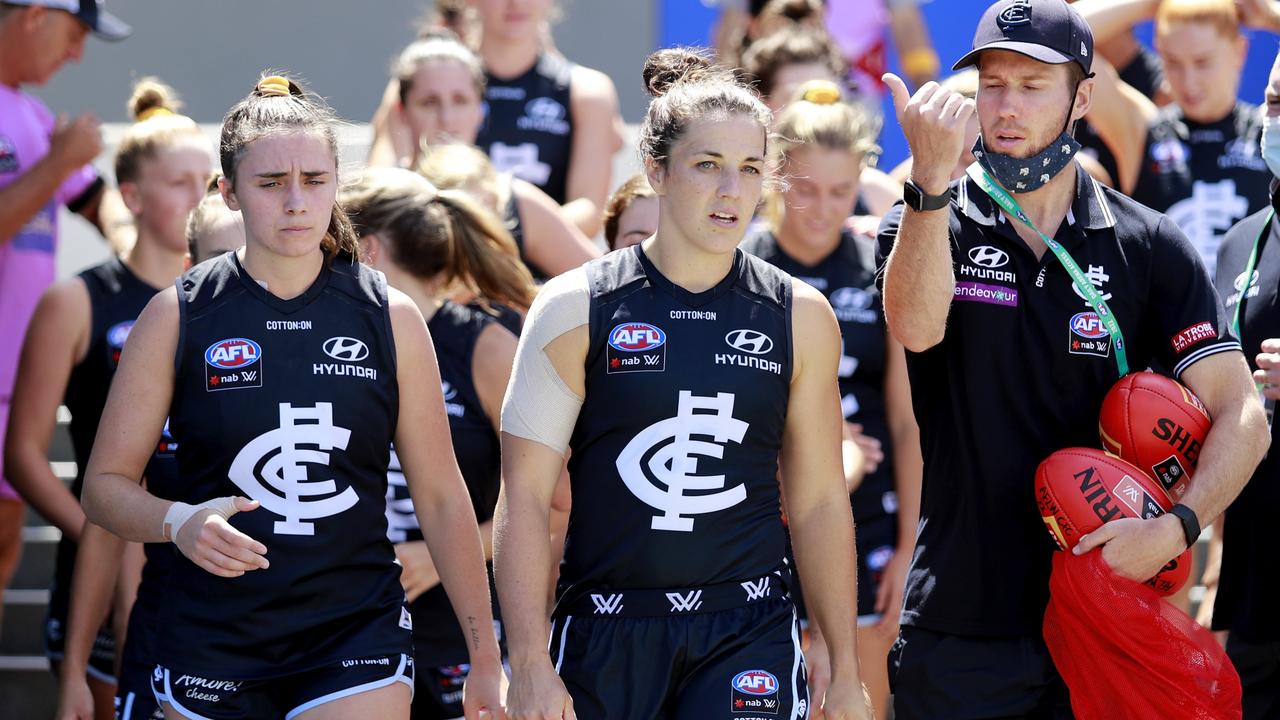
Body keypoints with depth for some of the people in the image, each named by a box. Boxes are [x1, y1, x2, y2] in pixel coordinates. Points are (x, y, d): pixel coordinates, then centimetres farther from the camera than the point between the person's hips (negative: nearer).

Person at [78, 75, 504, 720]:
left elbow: (441, 497, 8)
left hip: (358, 644, 0)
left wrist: (485, 658, 8)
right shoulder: (176, 317, 0)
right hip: (212, 647, 0)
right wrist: (179, 523, -20)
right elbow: (105, 485, 2)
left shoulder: (389, 318, 3)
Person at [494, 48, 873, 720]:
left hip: (748, 636, 0)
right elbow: (524, 498, -2)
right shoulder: (576, 309, 0)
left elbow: (819, 501, 12)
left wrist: (844, 665, 10)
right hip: (603, 638, 0)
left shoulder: (800, 317, 7)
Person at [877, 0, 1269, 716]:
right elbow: (916, 327, -21)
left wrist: (1176, 525, -19)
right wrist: (932, 179, -36)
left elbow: (1241, 414, -2)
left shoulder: (1149, 247, 3)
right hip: (960, 625, 0)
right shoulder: (926, 223, 2)